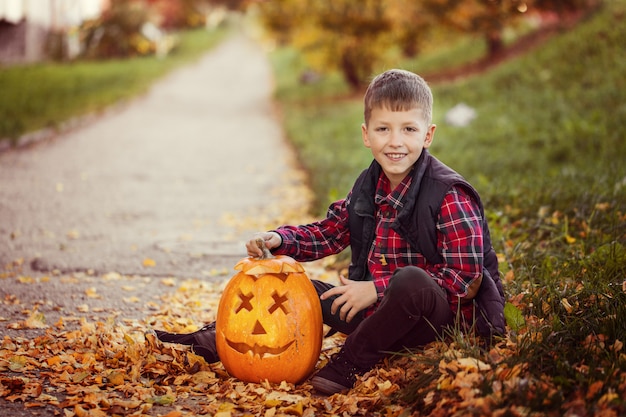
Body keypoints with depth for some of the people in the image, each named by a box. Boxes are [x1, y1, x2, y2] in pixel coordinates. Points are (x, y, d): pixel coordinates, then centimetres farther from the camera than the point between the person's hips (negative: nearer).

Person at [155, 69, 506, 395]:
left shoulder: (450, 197, -18)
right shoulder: (369, 188, 5)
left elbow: (463, 277, -22)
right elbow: (328, 232, 19)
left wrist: (375, 289, -22)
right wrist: (279, 240, -2)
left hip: (444, 317, -8)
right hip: (383, 312, 8)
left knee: (411, 280, -39)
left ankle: (351, 364, -19)